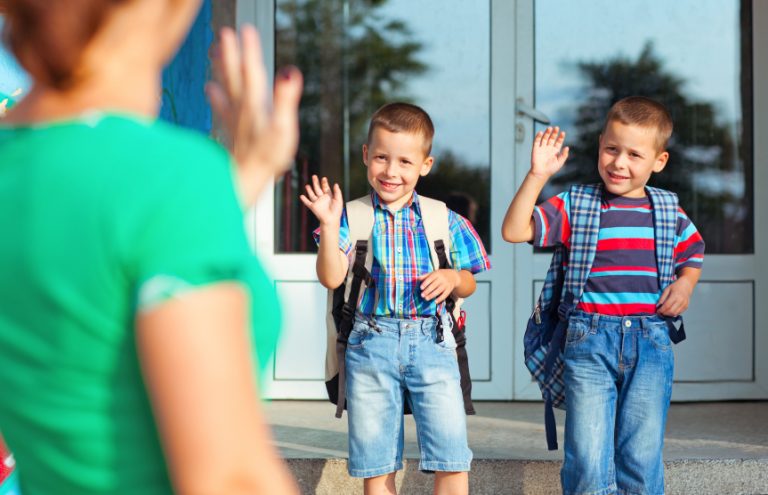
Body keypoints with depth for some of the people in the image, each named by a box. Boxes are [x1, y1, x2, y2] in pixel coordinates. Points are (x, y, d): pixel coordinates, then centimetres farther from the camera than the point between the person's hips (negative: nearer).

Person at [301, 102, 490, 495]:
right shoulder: (352, 217, 1)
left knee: (452, 459, -4)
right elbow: (331, 278, -9)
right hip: (370, 345, 0)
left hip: (431, 344, 1)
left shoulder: (444, 221, 6)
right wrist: (329, 226, -20)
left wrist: (453, 278, -9)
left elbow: (468, 284, 13)